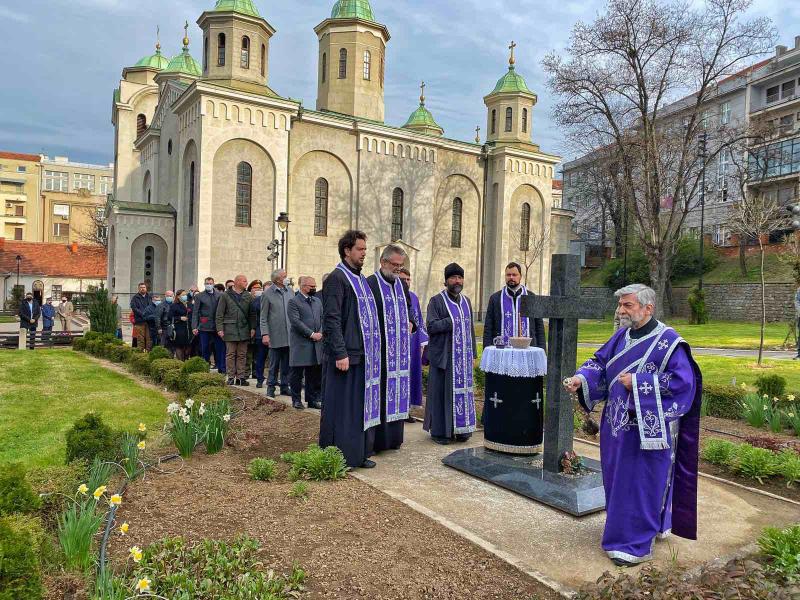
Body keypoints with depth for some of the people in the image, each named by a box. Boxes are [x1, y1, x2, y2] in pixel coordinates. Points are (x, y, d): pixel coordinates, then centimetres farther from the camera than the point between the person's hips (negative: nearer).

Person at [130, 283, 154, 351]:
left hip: (149, 320, 3)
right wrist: (142, 314, -15)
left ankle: (149, 351, 4)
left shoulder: (150, 297, 18)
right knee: (140, 338, -4)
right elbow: (134, 308, -3)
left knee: (149, 337, 0)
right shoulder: (135, 298, 8)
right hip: (140, 321, -3)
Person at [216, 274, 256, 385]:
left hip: (244, 329, 3)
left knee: (242, 355, 5)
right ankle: (231, 377, 7)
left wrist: (253, 327, -1)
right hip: (230, 329, -3)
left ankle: (241, 376, 9)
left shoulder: (248, 296, 10)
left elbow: (251, 314, 9)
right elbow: (219, 314, 1)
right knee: (230, 354, 2)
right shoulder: (225, 296, 2)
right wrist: (220, 328, -7)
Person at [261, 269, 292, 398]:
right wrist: (265, 334, -11)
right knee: (274, 363, 4)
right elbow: (263, 317, -4)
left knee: (286, 363, 9)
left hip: (289, 334, 4)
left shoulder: (289, 291, 7)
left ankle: (285, 387, 18)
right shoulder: (268, 294, -4)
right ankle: (271, 387, 15)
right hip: (276, 335, -4)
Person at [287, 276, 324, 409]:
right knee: (297, 373, 3)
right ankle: (296, 399, 14)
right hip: (300, 343, -6)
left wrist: (321, 333, -3)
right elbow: (296, 321, -14)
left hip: (316, 343, 6)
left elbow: (322, 318, 15)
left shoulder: (317, 301, 17)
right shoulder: (293, 301, -5)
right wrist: (311, 334, -16)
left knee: (314, 373, 9)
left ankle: (312, 399, 18)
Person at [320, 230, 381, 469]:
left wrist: (372, 351, 16)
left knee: (362, 404, 12)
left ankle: (359, 453, 22)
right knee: (341, 406, 0)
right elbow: (331, 319, -16)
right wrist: (340, 353, -21)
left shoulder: (361, 279, 16)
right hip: (345, 354, -8)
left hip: (363, 354, 8)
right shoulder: (337, 278, -10)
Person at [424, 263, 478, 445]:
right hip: (444, 356, -5)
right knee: (442, 392, 0)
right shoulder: (436, 301, -4)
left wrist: (472, 353, 11)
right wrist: (451, 321, -20)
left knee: (462, 391, 8)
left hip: (463, 356, 6)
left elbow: (470, 328, 15)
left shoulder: (466, 301, 13)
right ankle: (439, 431, 9)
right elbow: (431, 326, -13)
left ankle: (460, 428, 19)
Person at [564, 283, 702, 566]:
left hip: (647, 429, -8)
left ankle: (637, 543, 13)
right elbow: (600, 363, 8)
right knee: (618, 479, 18)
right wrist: (581, 378, -12)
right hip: (618, 425, 8)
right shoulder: (621, 336, 6)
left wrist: (637, 383, -21)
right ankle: (653, 524, 39)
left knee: (640, 482, 0)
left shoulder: (668, 342, -15)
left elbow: (683, 381, -20)